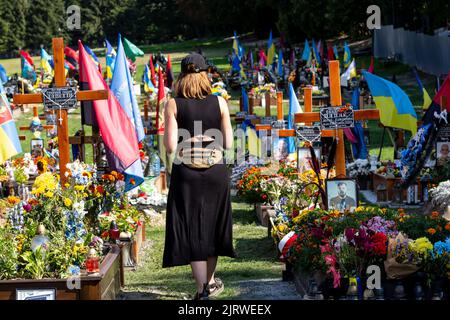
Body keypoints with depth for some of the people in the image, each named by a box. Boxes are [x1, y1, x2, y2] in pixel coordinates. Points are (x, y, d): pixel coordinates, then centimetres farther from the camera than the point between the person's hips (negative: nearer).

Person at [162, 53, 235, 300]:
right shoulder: (219, 102, -1)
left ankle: (203, 290, 2)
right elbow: (228, 144, -1)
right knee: (212, 225, 19)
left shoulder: (173, 105, -7)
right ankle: (210, 281, 32)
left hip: (186, 171, -2)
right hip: (216, 170, 2)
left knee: (191, 228, 5)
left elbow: (171, 147, -11)